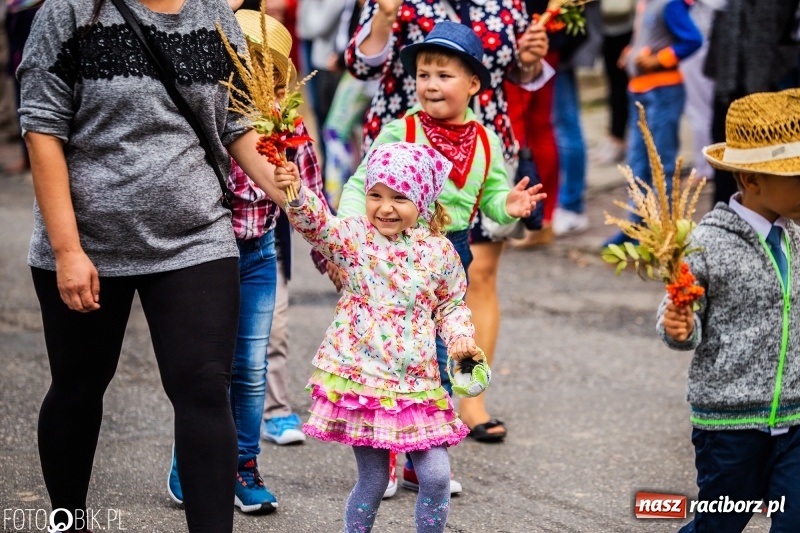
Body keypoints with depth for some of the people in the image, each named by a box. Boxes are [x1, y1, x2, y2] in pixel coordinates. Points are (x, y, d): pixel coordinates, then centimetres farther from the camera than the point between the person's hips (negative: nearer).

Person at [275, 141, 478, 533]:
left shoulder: (438, 251, 3)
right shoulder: (353, 237, -4)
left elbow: (452, 304, 16)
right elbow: (316, 223, -24)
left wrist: (459, 335, -3)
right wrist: (297, 196, -44)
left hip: (418, 384, 2)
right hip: (361, 379, -2)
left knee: (436, 476, -1)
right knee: (373, 478, 5)